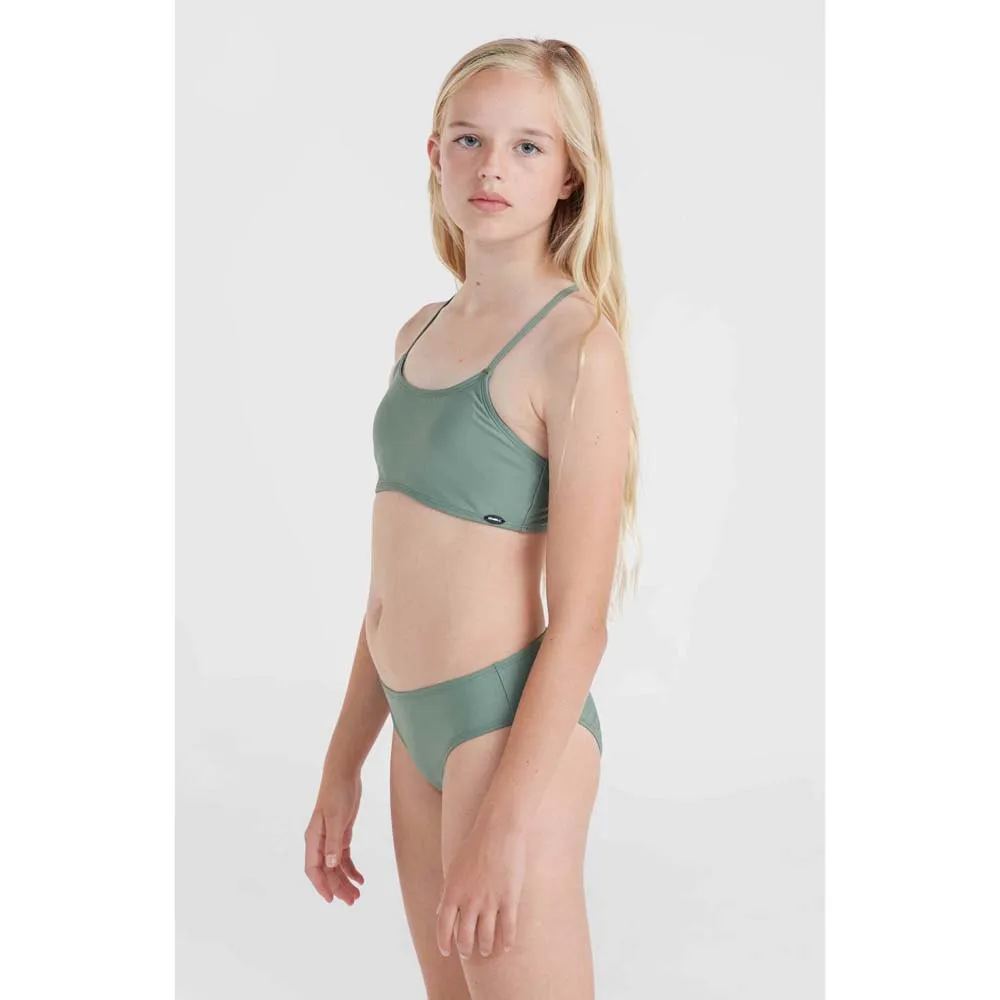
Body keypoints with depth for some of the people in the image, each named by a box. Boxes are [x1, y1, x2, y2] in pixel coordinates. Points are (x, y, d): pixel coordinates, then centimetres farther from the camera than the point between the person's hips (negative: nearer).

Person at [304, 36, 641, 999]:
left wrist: (508, 822, -18)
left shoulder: (576, 343, -12)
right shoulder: (420, 332, 9)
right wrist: (342, 768, 15)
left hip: (516, 722, -7)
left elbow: (579, 620, -15)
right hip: (417, 730, 7)